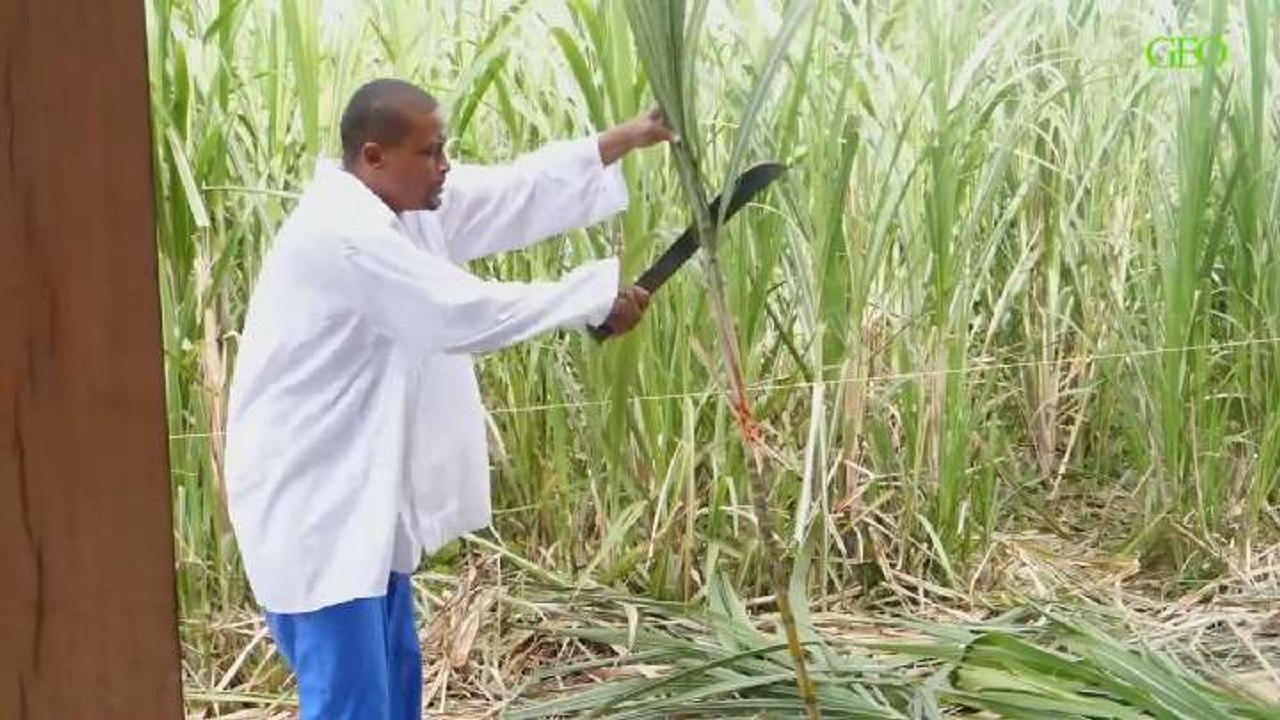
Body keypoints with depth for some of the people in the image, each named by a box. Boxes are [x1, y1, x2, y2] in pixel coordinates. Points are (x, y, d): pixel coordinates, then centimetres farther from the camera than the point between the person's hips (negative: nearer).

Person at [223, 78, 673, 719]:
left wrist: (629, 137, 3)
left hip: (361, 491, 10)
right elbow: (466, 314, -23)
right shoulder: (343, 234, -22)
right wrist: (597, 297, -14)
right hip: (313, 500, -10)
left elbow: (518, 191, 9)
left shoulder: (402, 204, 7)